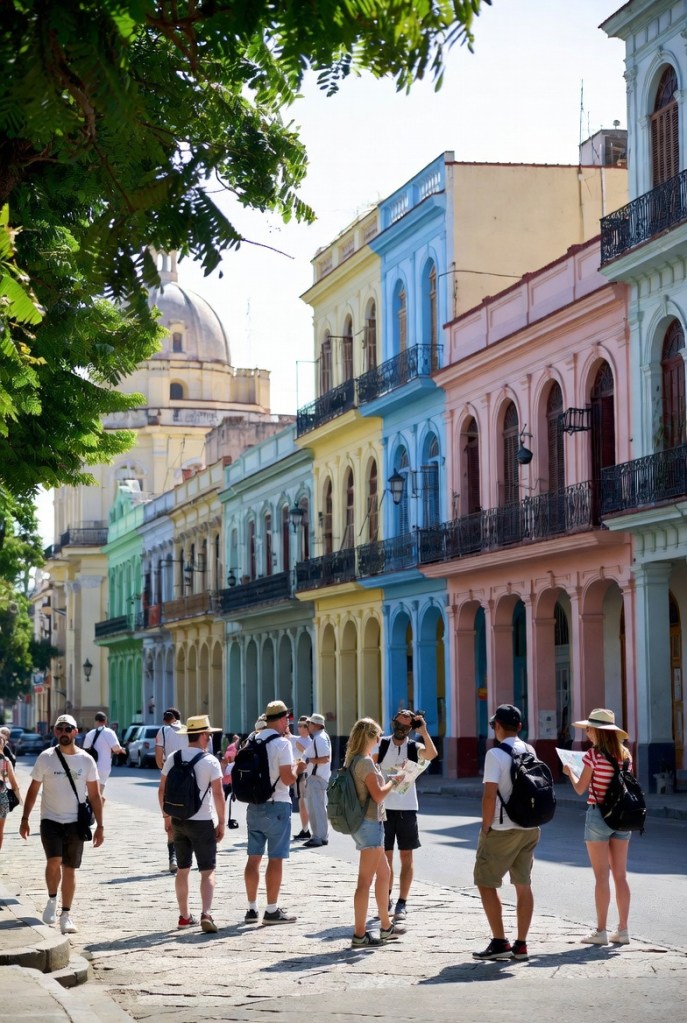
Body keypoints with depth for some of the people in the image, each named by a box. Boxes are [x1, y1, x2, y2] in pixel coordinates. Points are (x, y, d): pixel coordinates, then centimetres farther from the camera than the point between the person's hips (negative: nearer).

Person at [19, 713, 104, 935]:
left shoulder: (86, 761, 0)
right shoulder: (45, 758, -3)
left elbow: (94, 796, 4)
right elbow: (33, 790, 4)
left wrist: (100, 826, 1)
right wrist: (25, 819, 0)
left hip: (75, 823, 1)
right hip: (50, 819, -1)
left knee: (70, 869, 5)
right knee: (54, 860, -21)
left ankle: (65, 915, 16)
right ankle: (52, 900, 3)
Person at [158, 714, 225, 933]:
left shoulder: (173, 758, 4)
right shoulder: (210, 761, -10)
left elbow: (162, 790, 6)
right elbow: (218, 794, -13)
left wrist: (167, 817, 16)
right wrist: (221, 823, -4)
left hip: (178, 820, 5)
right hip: (203, 822, -5)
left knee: (182, 870, 16)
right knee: (207, 872, -3)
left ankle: (184, 916, 22)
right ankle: (206, 914, -19)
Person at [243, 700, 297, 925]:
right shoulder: (282, 743, -13)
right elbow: (287, 778, -18)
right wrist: (297, 769, 2)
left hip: (254, 805, 7)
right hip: (277, 806, -7)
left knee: (253, 857, 11)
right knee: (275, 859, -1)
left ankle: (252, 908, 16)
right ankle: (272, 910, 1)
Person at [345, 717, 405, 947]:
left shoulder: (352, 760, 11)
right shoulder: (366, 762, -17)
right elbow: (378, 795, -19)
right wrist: (394, 781, -5)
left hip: (362, 823, 10)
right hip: (370, 823, -10)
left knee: (383, 873, 20)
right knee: (365, 880, -6)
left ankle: (386, 926, 28)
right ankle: (359, 935, -4)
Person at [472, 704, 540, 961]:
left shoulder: (495, 754, -15)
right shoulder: (531, 752, 7)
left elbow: (490, 796, -17)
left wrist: (485, 828, -9)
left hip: (503, 830, -7)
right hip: (531, 828, 7)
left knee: (486, 883, 3)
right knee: (523, 885, 11)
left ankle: (499, 942, -1)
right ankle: (520, 945, 13)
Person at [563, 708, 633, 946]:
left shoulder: (594, 755, -13)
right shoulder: (625, 755, 5)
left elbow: (580, 788, -8)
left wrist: (569, 772, 9)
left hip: (598, 814, -6)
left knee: (601, 876, -2)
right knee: (620, 875, 9)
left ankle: (601, 931, 1)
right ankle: (622, 930, 11)